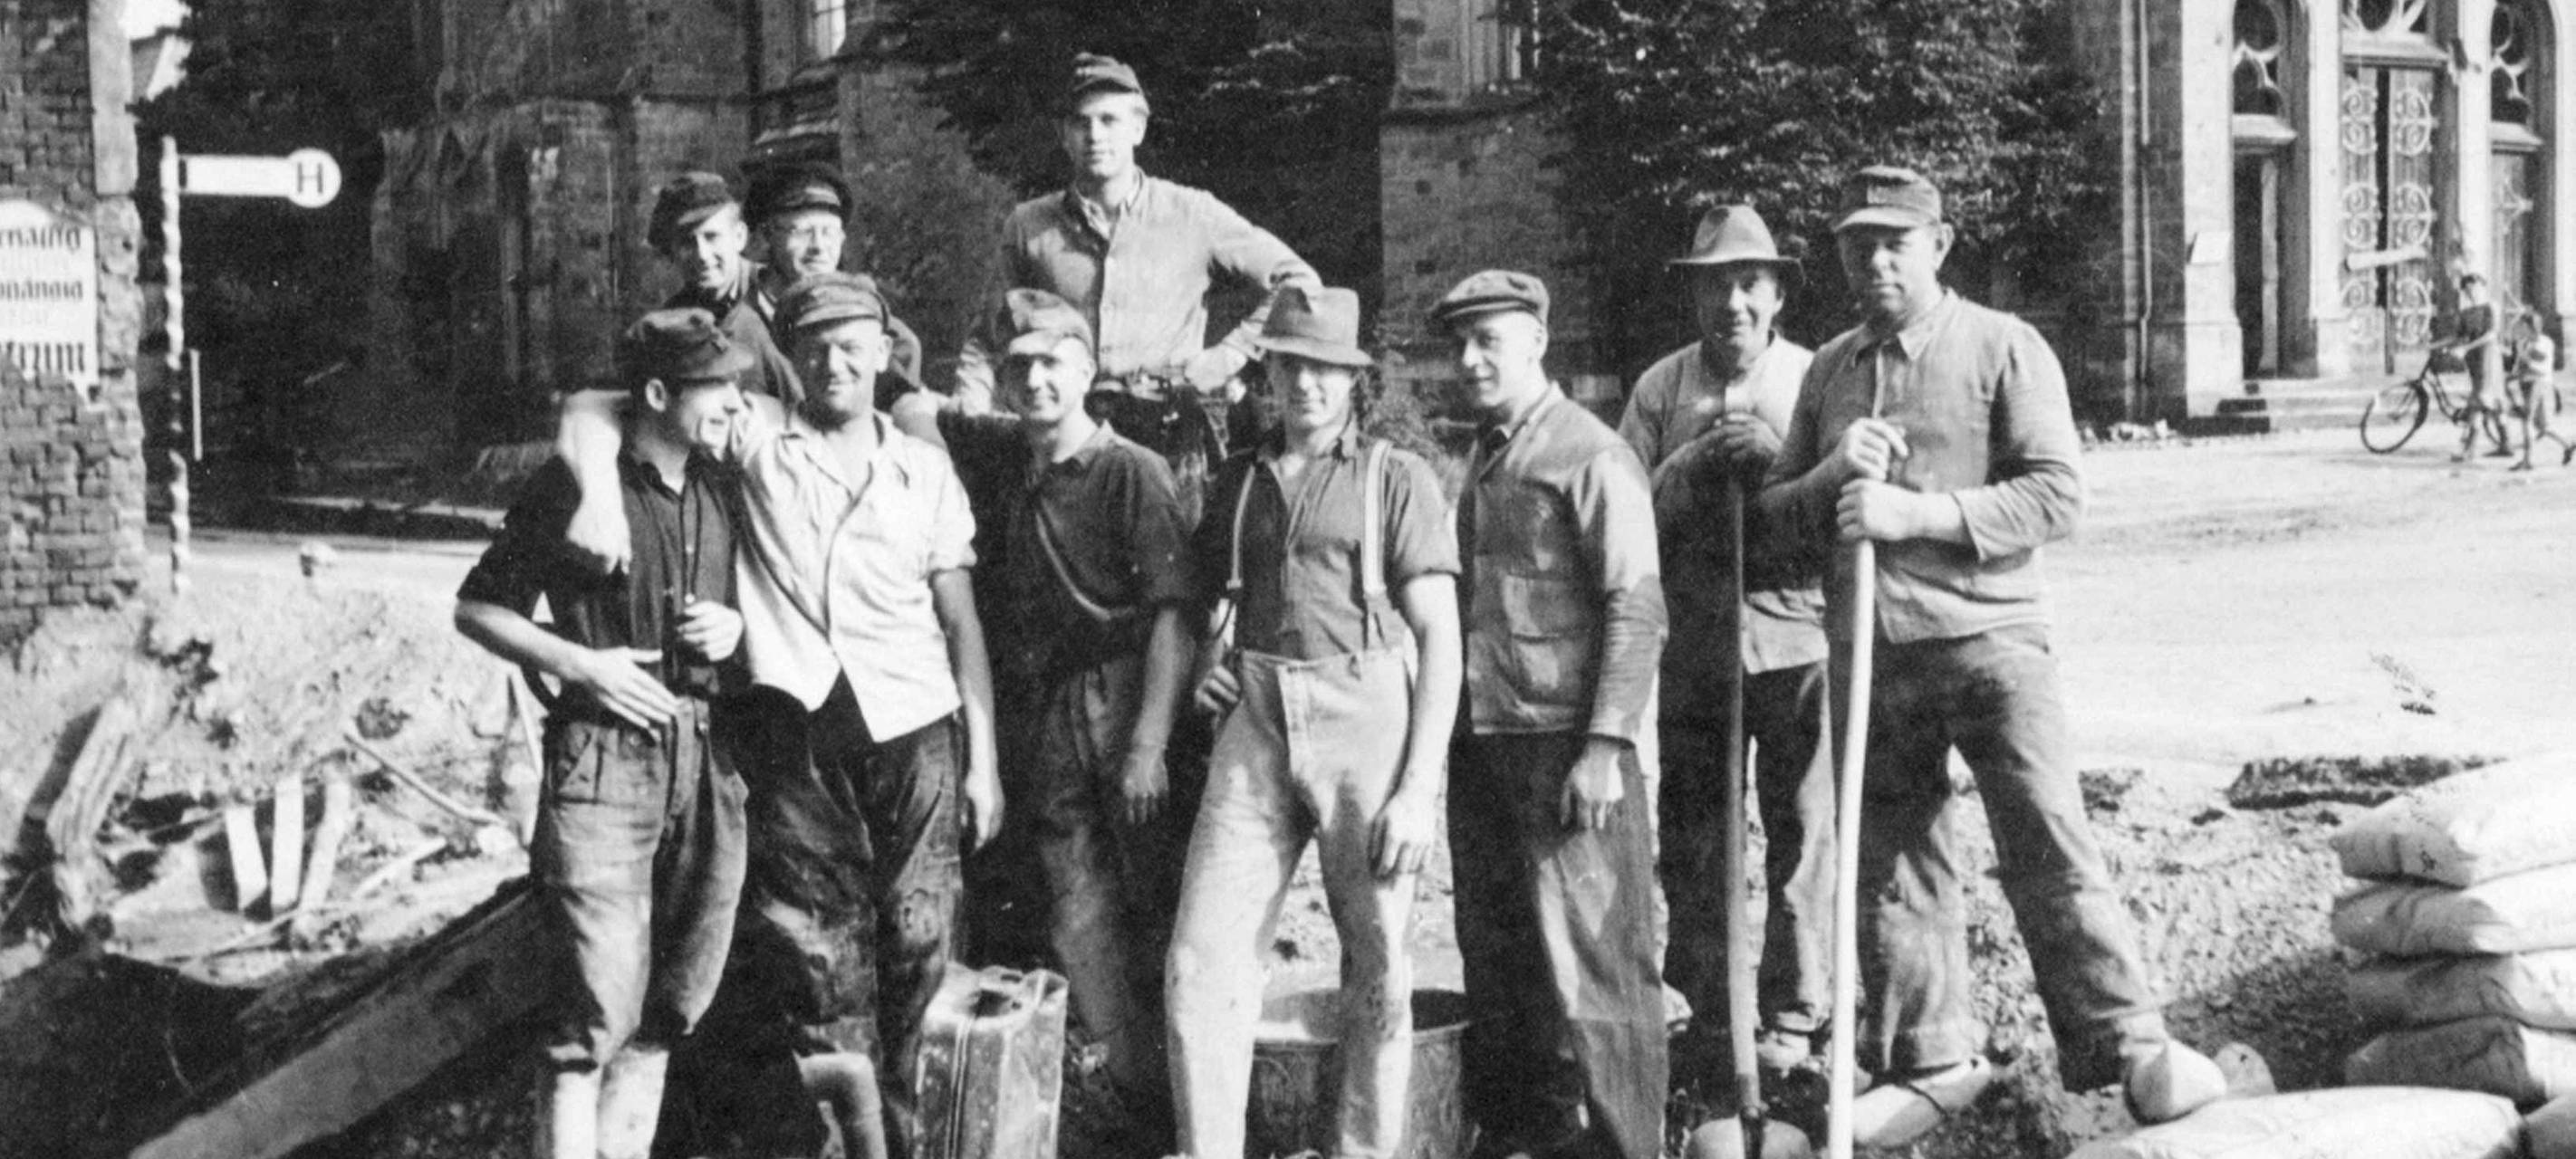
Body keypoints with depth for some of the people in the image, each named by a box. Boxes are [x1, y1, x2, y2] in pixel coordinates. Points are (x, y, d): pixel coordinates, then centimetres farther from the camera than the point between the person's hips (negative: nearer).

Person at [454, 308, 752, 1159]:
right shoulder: (576, 488, -5)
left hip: (710, 759, 6)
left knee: (671, 1004, 10)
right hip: (605, 759, -6)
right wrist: (580, 663, -10)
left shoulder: (723, 491, 11)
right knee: (604, 1001, -10)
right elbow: (477, 608, 1)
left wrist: (738, 626, 1)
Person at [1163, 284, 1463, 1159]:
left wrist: (1420, 787, -10)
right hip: (1256, 725, 4)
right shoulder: (1238, 481, 16)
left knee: (1377, 968, 1)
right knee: (1202, 957, -6)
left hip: (1367, 723, -3)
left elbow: (1440, 639, -2)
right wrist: (1213, 661, 5)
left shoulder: (1397, 478, 3)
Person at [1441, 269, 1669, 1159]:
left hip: (1566, 746, -7)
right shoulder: (1481, 461, 16)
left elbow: (1636, 610, -12)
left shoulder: (1591, 456, -7)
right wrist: (1456, 738, 12)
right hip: (1482, 743, 8)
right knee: (1494, 952, 11)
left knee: (1585, 956, -5)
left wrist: (1604, 747, -18)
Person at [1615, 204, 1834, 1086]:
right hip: (1692, 640, 2)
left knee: (1803, 832, 0)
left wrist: (1777, 462, -17)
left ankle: (1794, 1016, 10)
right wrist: (1696, 463, -14)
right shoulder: (1661, 389, 7)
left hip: (1796, 632, -2)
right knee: (1690, 837, 7)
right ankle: (1701, 1012, 19)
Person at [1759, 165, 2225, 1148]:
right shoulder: (1829, 369, 15)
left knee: (2047, 841, -9)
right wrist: (1830, 478, -7)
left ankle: (2125, 1041, -3)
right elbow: (1774, 512, 15)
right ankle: (1929, 1060, 18)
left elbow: (2056, 494, -10)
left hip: (1987, 634, -5)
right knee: (1893, 862, 8)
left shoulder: (2004, 348, 0)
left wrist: (1916, 513, -18)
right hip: (1864, 650, 5)